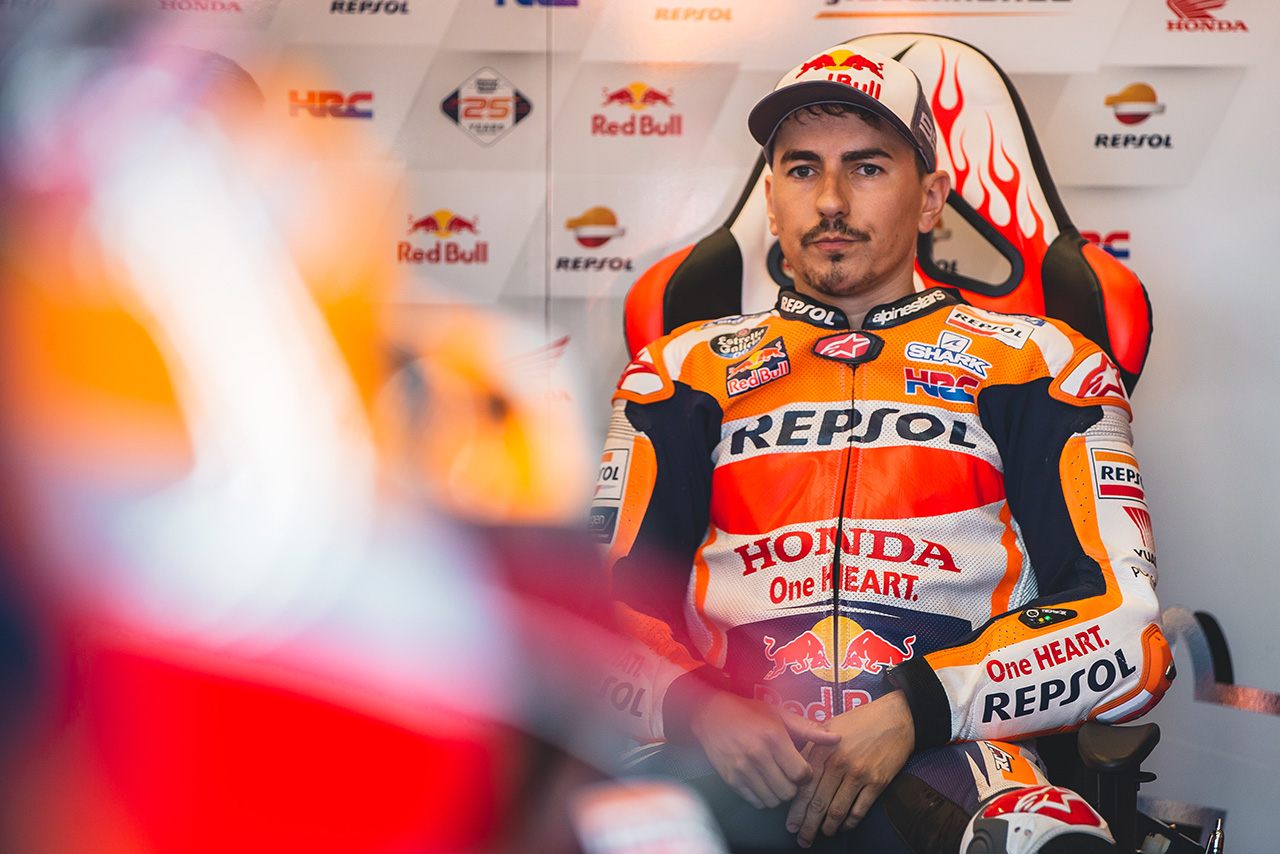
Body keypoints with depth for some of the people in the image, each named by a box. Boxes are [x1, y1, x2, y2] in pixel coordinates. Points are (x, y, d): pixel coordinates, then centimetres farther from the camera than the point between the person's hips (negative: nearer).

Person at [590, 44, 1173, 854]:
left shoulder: (1036, 362, 13)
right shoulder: (687, 369, 19)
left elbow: (1126, 625, 3)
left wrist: (914, 712, -11)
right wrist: (703, 709, -10)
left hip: (944, 757, -1)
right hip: (733, 758, 1)